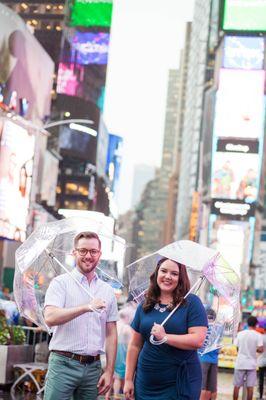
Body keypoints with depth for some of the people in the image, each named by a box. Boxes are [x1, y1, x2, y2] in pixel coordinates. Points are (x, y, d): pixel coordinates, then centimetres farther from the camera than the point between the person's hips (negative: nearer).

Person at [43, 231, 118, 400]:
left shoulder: (108, 290, 12)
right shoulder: (61, 283, -1)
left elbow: (111, 334, 12)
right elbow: (50, 318, -17)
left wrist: (110, 371, 6)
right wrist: (87, 307, -25)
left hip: (93, 367, 4)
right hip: (63, 364, -4)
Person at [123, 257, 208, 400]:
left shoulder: (191, 302, -4)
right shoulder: (145, 306, 9)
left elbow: (198, 340, -14)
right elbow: (134, 345, 11)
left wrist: (165, 337, -19)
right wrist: (128, 379, 8)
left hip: (180, 383, -4)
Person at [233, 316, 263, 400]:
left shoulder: (240, 334, 1)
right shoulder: (258, 335, -7)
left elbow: (237, 348, 4)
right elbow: (260, 350, -14)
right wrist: (255, 349, 8)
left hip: (240, 363, 2)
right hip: (251, 364, -2)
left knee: (237, 386, 8)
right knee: (250, 386, 3)